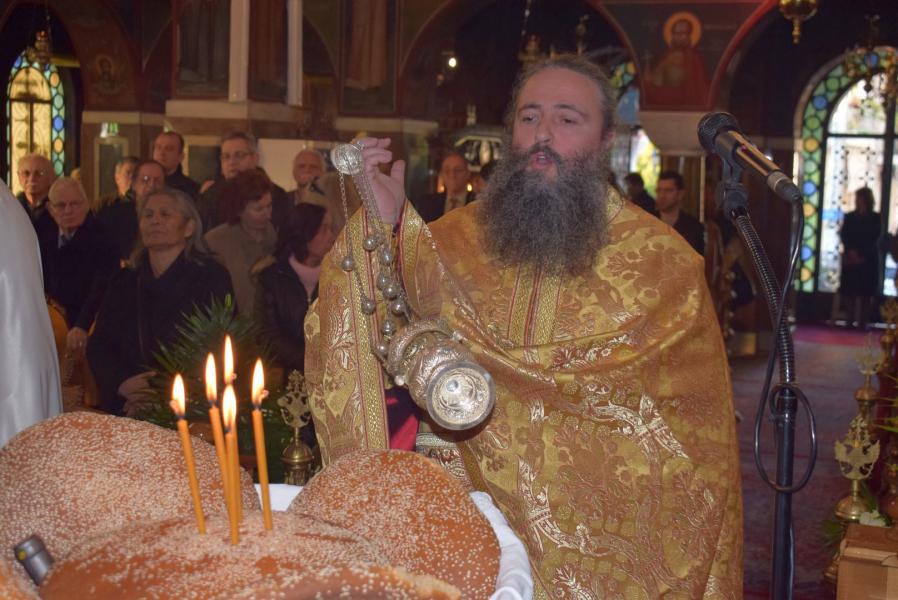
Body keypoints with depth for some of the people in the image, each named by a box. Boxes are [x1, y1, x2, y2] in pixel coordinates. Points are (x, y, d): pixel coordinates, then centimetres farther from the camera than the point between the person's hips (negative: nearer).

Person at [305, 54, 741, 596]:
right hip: (480, 507, 2)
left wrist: (464, 348, -13)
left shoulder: (661, 261, -6)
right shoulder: (468, 232, 3)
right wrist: (381, 223, -21)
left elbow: (599, 374, -15)